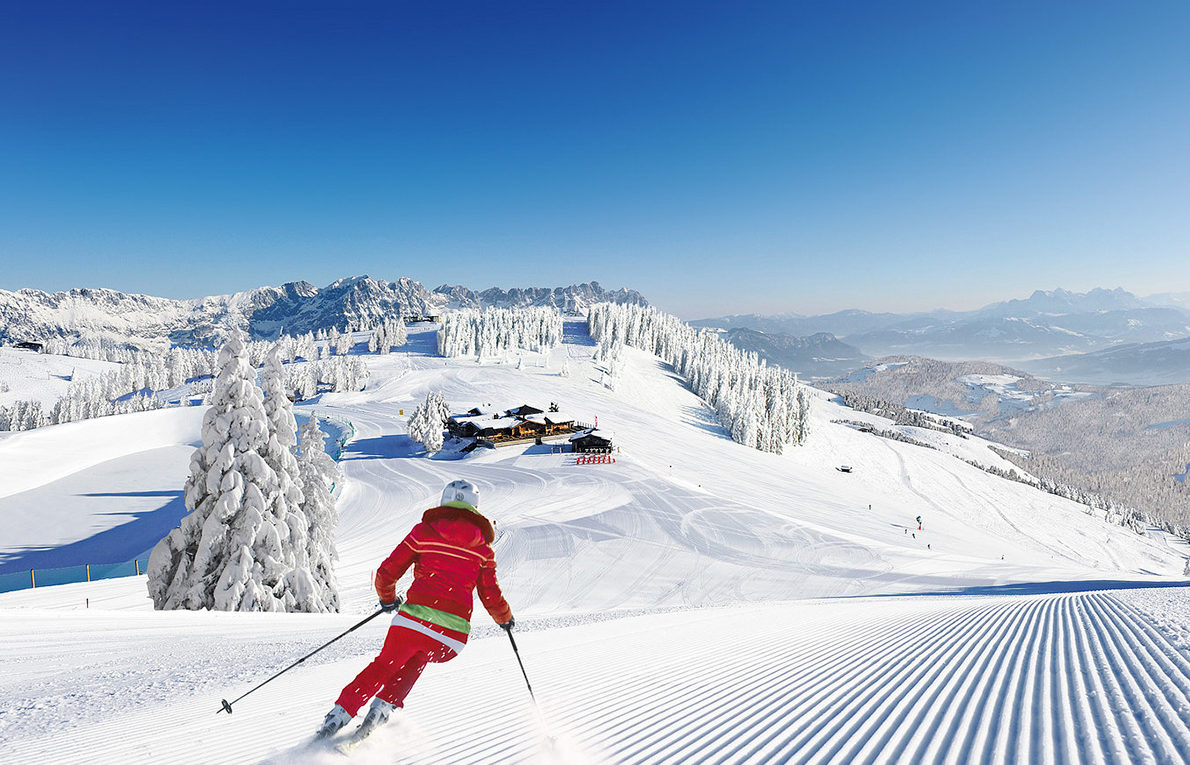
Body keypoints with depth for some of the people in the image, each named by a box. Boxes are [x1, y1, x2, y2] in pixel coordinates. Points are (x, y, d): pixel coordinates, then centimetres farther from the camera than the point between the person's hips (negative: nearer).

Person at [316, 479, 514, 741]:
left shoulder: (423, 531, 8)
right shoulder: (482, 549, 10)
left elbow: (386, 573, 8)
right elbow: (492, 598, 9)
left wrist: (388, 598, 28)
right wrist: (505, 618, 30)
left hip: (414, 618, -1)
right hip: (453, 633, 1)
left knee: (384, 665, 22)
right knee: (415, 661, 29)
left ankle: (340, 713, 14)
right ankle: (384, 705, 13)